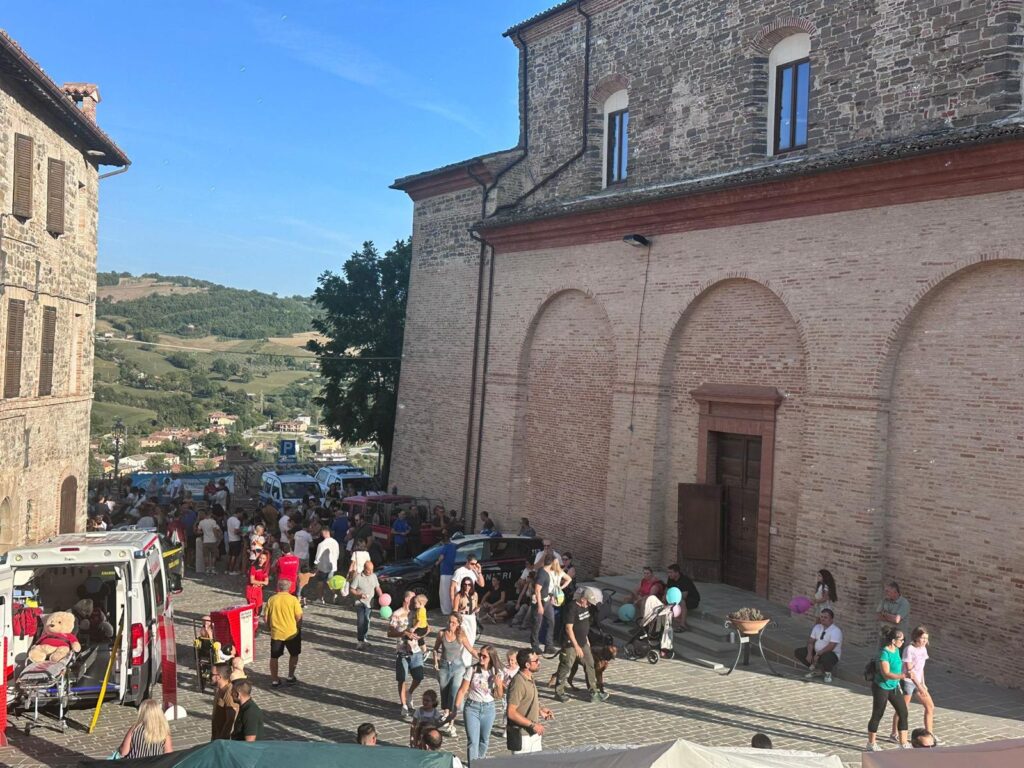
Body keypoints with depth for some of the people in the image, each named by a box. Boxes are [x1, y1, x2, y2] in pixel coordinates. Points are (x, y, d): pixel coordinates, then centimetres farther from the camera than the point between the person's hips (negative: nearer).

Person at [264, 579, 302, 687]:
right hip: (292, 633, -1)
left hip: (276, 633, 1)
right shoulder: (293, 599, -9)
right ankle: (291, 676, 25)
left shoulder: (271, 599, -2)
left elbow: (265, 617, 0)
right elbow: (299, 617, -10)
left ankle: (274, 680, 18)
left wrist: (270, 627, 16)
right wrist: (299, 629, 6)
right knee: (294, 654, 20)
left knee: (274, 657, 15)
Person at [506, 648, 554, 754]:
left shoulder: (530, 679, 5)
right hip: (522, 735, -9)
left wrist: (540, 710, 5)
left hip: (534, 733, 9)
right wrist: (533, 725, -23)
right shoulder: (518, 683, -25)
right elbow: (511, 713, -27)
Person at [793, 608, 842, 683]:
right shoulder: (817, 627, 4)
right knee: (798, 652, -8)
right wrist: (809, 653, -16)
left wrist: (818, 654, -28)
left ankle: (827, 673, -5)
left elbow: (830, 647, -27)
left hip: (832, 655, -7)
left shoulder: (836, 631, -17)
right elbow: (811, 641, 2)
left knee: (825, 658, -42)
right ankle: (816, 670, 6)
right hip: (816, 652, 7)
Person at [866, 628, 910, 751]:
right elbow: (886, 674, -29)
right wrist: (903, 675, -40)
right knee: (877, 715, 4)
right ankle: (871, 744, 19)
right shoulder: (884, 653, -23)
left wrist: (898, 684, 22)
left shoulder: (896, 650, 3)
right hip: (881, 688, -8)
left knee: (903, 712, 7)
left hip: (893, 687, 8)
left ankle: (904, 743, 19)